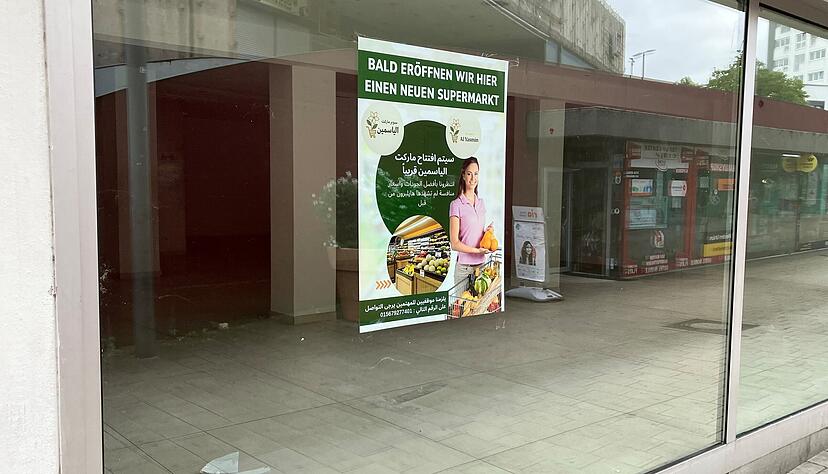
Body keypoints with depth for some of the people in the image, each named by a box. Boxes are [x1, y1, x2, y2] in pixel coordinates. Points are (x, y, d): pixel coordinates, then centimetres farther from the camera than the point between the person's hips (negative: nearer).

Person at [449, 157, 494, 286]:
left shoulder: (481, 202, 12)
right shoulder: (456, 204, -8)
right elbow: (454, 244, -11)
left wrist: (488, 231, 4)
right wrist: (477, 250, -19)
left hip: (481, 264, 6)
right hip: (464, 267, -6)